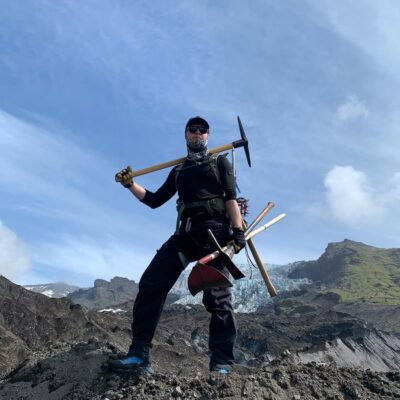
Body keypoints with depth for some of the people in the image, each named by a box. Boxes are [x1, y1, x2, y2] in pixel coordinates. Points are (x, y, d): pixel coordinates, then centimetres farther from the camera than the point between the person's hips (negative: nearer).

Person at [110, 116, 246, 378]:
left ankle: (222, 365, -8)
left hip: (214, 230, -4)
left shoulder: (220, 162, 15)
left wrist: (238, 230, -12)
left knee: (216, 297, -10)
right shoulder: (179, 171, 26)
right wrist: (130, 185, 13)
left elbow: (231, 198, 2)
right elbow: (155, 200, 25)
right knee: (150, 284, -9)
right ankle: (139, 355, -7)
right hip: (186, 233, 5)